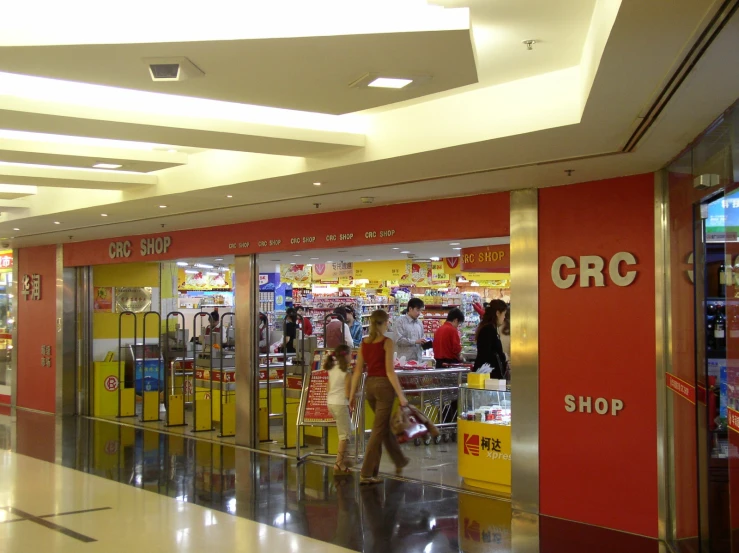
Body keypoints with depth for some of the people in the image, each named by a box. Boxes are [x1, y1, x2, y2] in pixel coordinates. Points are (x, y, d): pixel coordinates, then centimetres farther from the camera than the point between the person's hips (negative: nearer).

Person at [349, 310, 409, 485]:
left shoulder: (364, 342, 6)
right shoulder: (386, 342, -11)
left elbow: (357, 370, 5)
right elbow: (389, 371, -16)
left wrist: (352, 394, 10)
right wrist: (401, 395, -13)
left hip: (369, 385, 7)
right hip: (384, 385, -7)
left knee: (386, 424, 22)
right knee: (378, 429, -2)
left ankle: (400, 461, 39)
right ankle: (366, 473, -4)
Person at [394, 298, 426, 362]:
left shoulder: (420, 323, 14)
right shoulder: (400, 321, -3)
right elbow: (398, 340, -13)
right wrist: (415, 341, -18)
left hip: (418, 359, 5)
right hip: (404, 359, -5)